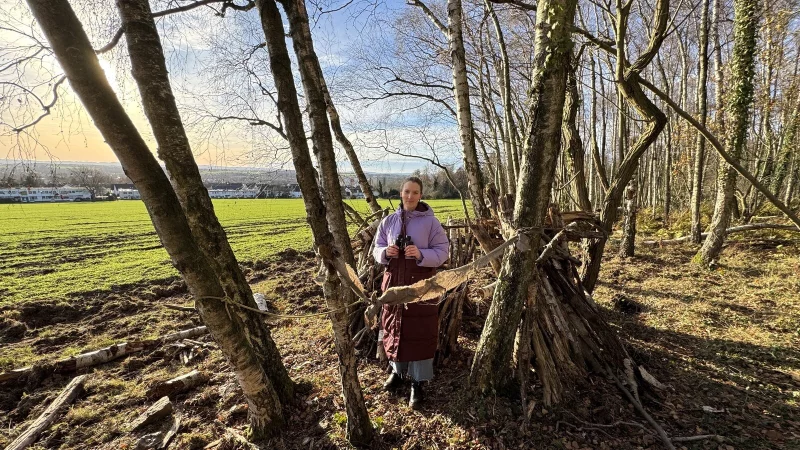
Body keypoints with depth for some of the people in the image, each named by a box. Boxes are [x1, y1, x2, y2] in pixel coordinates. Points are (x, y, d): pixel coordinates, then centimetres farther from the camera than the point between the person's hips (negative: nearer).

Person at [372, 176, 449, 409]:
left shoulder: (430, 222, -6)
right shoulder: (389, 221, 3)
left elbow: (443, 251, -7)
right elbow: (376, 249, 9)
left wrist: (421, 254, -24)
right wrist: (385, 252, -14)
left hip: (421, 282, -3)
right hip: (393, 281, 4)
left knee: (420, 331, 2)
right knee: (394, 327, 14)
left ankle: (417, 381, 18)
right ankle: (397, 370, 36)